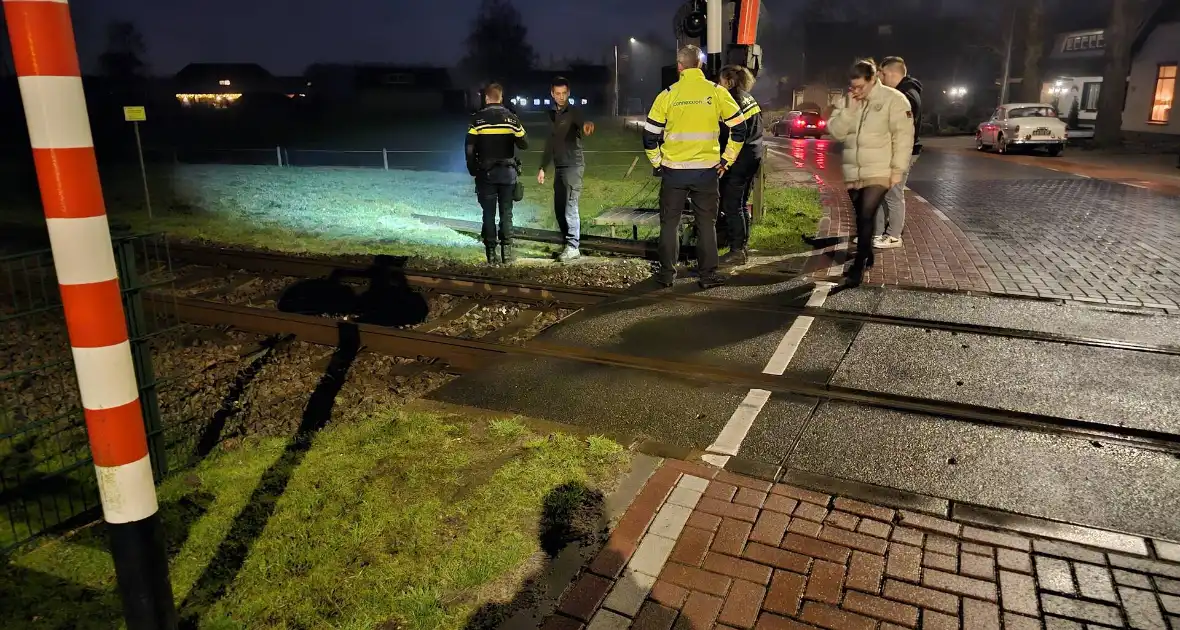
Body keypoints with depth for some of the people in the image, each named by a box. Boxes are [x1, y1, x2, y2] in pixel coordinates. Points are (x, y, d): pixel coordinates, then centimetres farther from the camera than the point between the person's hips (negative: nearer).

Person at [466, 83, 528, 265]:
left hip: (486, 172, -1)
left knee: (489, 213, 4)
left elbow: (470, 147, -7)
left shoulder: (477, 118, -4)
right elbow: (524, 144, 1)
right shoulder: (511, 118, -1)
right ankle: (507, 252, 5)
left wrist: (472, 169, 4)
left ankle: (491, 253, 3)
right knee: (506, 213, 8)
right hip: (507, 171, 1)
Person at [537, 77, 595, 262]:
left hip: (573, 165, -7)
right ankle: (567, 242, 19)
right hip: (559, 167, 7)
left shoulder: (574, 112, -8)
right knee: (559, 207, 9)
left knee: (570, 207, -11)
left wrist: (587, 126, -56)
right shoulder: (551, 115, 13)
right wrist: (543, 167, 18)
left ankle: (573, 247, -9)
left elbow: (583, 124, -31)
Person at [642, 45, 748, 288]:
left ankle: (667, 273, 15)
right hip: (706, 170, 0)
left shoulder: (667, 95, -3)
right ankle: (708, 274, 11)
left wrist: (657, 163, 11)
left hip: (673, 170, 0)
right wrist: (726, 160, 7)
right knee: (706, 223, 9)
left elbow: (650, 135, -1)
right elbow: (738, 129, -1)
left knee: (670, 222, 11)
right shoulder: (717, 92, -2)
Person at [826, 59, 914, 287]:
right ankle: (867, 256, 32)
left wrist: (898, 169, -14)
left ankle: (859, 265, -7)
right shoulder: (847, 102, 7)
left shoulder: (893, 99, -8)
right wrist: (849, 110, -13)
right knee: (860, 218, 14)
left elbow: (903, 136, -10)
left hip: (879, 172, -5)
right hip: (853, 173, 5)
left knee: (866, 216, -14)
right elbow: (836, 132, 0)